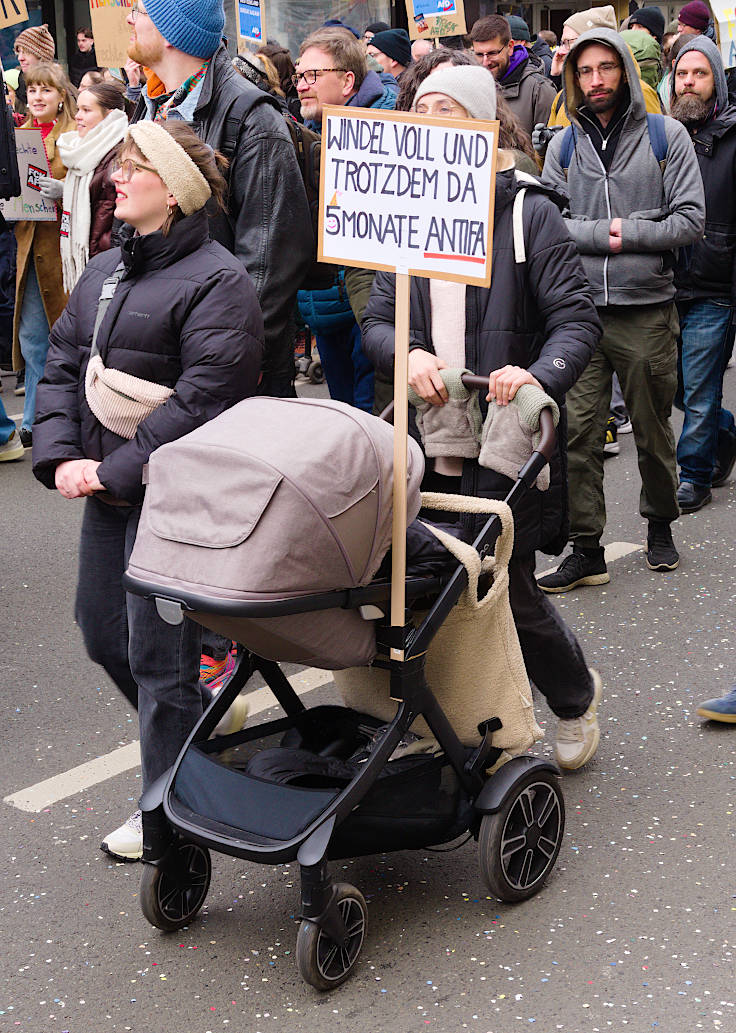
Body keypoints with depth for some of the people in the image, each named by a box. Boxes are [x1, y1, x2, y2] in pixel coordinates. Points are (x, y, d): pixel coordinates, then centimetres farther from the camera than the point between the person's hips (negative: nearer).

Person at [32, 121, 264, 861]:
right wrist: (60, 456, -4)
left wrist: (115, 470, -21)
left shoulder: (216, 282, -13)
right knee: (103, 632, 17)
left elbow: (202, 402, -21)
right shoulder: (104, 272, 13)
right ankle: (206, 723, 40)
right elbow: (62, 367, 12)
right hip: (106, 492, 9)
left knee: (158, 653, 0)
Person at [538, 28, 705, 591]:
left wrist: (625, 232, -12)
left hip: (647, 310, -1)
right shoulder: (565, 144, 9)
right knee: (579, 433, -3)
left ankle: (660, 524, 33)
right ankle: (587, 549, 5)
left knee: (653, 430, 12)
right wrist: (601, 234, -12)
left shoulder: (666, 135, 2)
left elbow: (690, 221, -5)